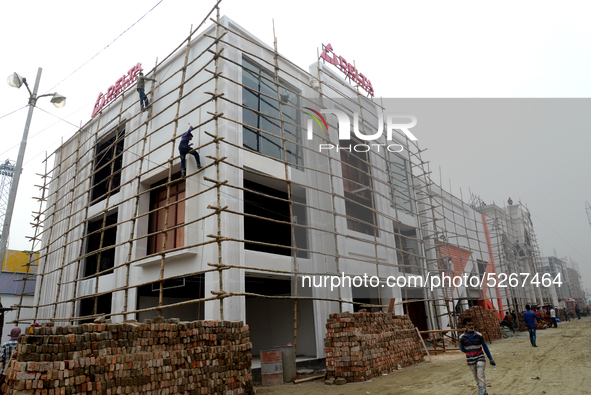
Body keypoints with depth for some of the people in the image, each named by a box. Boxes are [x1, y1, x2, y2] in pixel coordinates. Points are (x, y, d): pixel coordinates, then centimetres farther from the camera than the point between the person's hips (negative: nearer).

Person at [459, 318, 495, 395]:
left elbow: (485, 347, 5)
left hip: (480, 359, -2)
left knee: (480, 376, -15)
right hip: (471, 361, 2)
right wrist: (469, 353, -2)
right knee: (477, 378, 11)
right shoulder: (462, 338, -9)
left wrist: (491, 359, 10)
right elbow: (461, 348, 10)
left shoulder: (479, 335, -9)